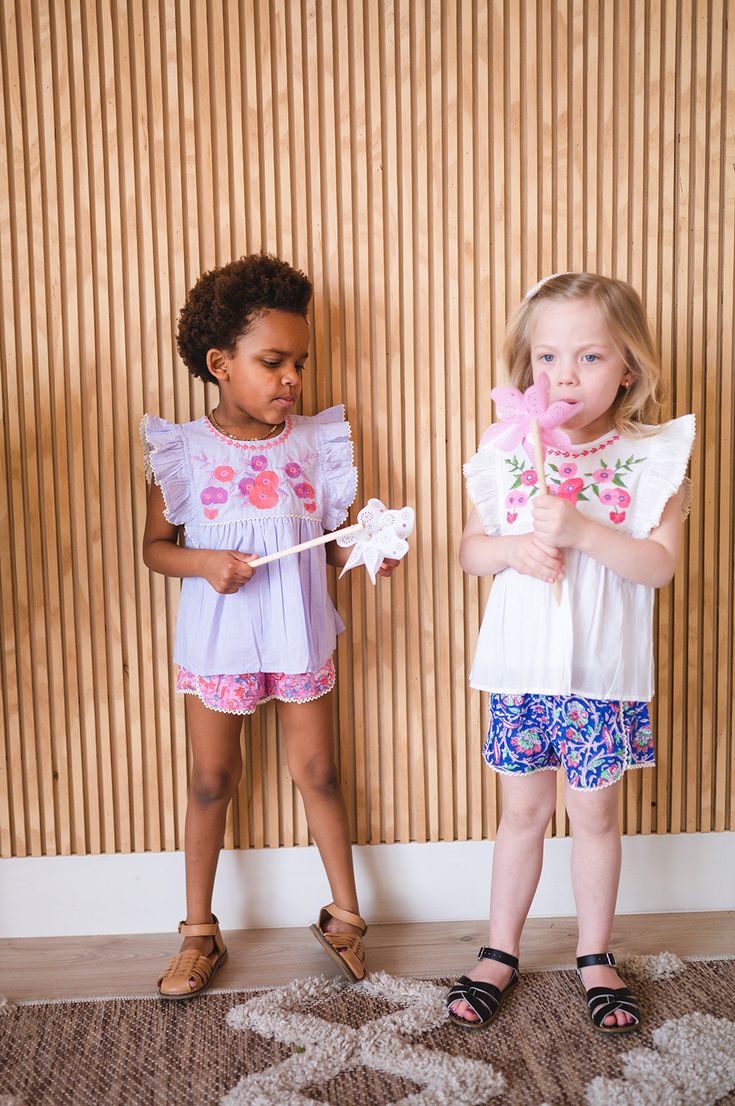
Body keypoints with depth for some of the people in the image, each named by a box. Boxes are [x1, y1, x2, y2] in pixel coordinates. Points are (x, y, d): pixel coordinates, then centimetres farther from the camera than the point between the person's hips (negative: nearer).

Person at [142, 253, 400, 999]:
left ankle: (344, 916, 30)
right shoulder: (182, 451, -9)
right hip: (215, 640, -1)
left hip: (299, 638, 2)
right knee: (212, 781, 11)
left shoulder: (315, 442, -3)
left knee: (317, 773, 12)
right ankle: (200, 932, 28)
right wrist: (203, 562, -21)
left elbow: (333, 543, 3)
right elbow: (156, 546, -2)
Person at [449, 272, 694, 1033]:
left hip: (603, 670, -1)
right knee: (523, 809, 14)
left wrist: (579, 527, -28)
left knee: (594, 812, 12)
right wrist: (514, 548, -16)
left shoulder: (652, 458, -7)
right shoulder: (505, 456, 0)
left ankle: (595, 958, 32)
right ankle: (500, 953, 30)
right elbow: (470, 550, 5)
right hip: (520, 665, 2)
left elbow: (660, 563, -15)